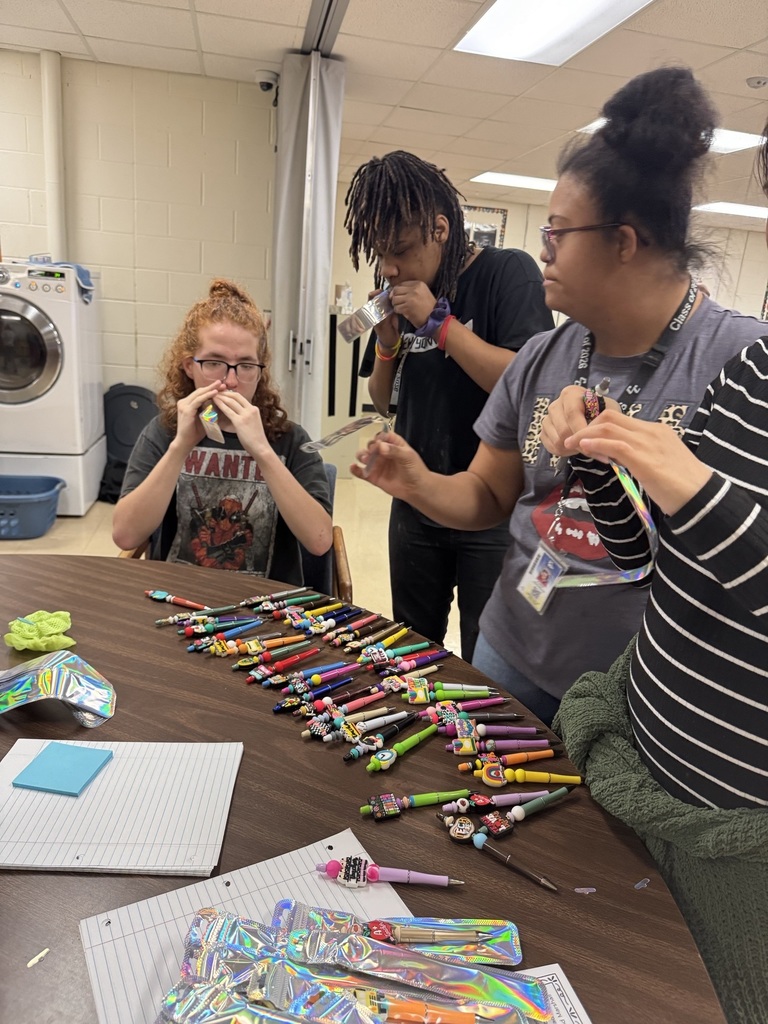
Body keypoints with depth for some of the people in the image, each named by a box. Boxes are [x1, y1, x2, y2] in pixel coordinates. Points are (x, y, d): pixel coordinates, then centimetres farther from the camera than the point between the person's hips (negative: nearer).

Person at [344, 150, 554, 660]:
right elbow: (384, 402, 11)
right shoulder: (400, 290, 6)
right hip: (415, 507, 6)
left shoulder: (508, 272, -10)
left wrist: (438, 321, -21)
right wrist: (387, 342, -7)